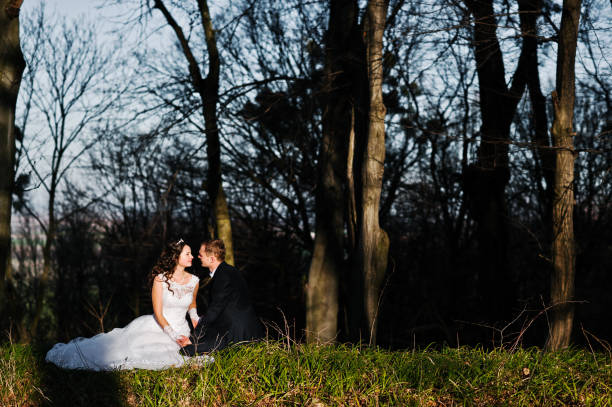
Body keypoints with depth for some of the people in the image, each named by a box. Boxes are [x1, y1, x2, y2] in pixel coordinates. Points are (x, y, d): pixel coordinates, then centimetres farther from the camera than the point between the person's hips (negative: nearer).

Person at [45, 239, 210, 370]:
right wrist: (174, 335, -21)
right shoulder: (160, 279, -12)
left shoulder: (194, 281, 0)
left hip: (180, 330, 3)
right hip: (157, 327, -3)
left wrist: (194, 317, 2)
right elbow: (158, 313, -13)